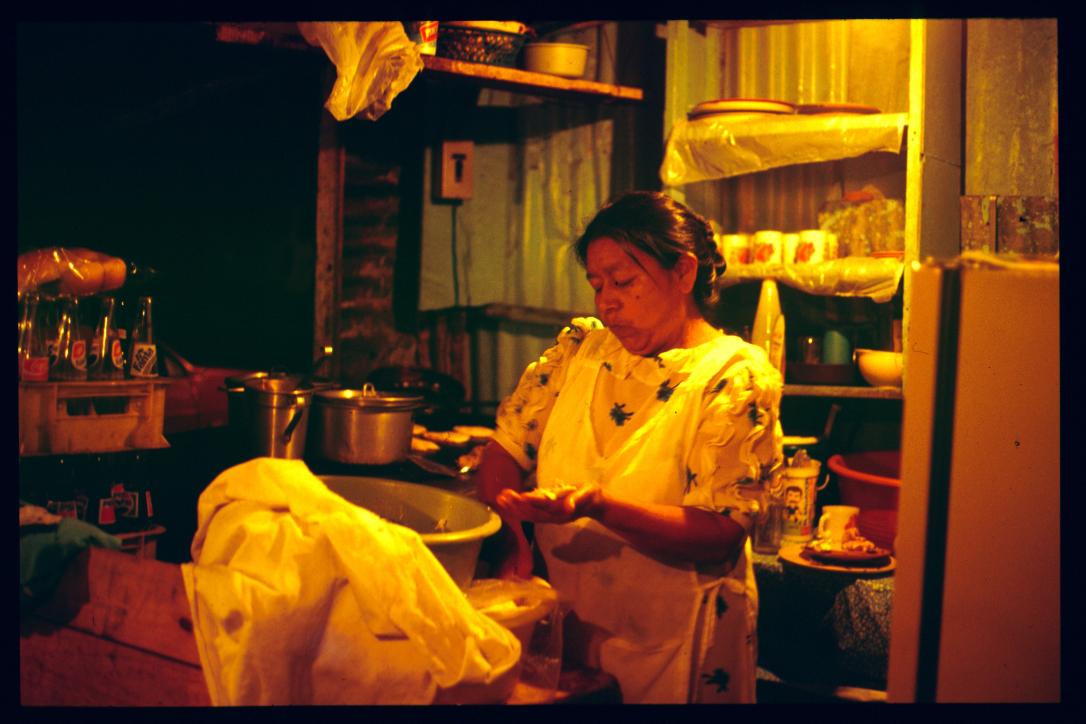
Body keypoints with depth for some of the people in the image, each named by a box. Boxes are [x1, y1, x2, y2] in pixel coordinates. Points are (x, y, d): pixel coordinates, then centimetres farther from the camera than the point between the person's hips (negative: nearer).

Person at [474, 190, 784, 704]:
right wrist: (511, 541, -16)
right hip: (562, 629, 5)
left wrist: (597, 505, -31)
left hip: (671, 651, -4)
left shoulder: (736, 377, -13)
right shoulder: (579, 347, 3)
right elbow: (503, 453, 2)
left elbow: (717, 536, -19)